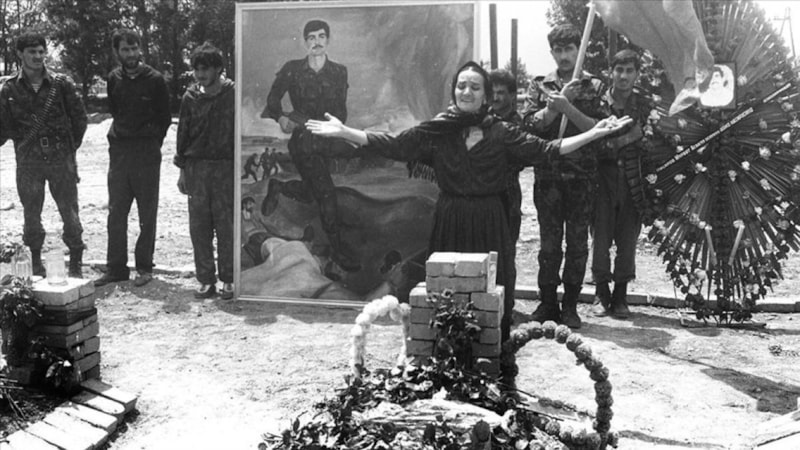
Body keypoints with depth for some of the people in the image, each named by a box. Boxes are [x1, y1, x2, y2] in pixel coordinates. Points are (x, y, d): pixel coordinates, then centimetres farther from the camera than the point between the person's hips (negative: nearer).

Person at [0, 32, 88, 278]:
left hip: (61, 158, -1)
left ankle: (75, 264, 12)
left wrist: (71, 146, 4)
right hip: (28, 161, 1)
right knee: (31, 214, 6)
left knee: (69, 211, 1)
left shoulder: (61, 84, 1)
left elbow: (79, 117, 6)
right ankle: (35, 264, 19)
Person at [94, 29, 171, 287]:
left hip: (147, 152, -4)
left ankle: (144, 267, 10)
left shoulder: (154, 79, -4)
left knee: (147, 213, 2)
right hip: (119, 151, 4)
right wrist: (122, 134, 13)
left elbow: (165, 118, 1)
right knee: (116, 212, 5)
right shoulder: (114, 79, 8)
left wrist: (151, 143, 0)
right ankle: (116, 267, 12)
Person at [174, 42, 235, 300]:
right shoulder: (191, 97, 9)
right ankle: (205, 280, 12)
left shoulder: (233, 94, -1)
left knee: (226, 225, 0)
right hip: (196, 168, 3)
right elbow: (183, 133, 13)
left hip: (225, 168, -3)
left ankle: (228, 280, 10)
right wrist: (182, 169, 10)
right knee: (199, 226, 4)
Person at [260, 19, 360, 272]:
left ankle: (277, 187, 41)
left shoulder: (339, 72, 6)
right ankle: (338, 248, -4)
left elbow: (341, 113, 0)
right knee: (326, 191, -14)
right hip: (302, 140, -4)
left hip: (325, 140, 5)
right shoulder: (292, 69, 0)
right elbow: (273, 97, 5)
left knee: (310, 194, 11)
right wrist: (280, 117, -15)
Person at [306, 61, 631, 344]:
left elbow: (546, 150, -1)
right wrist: (343, 131, -7)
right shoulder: (435, 131, 2)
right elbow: (392, 145, 0)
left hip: (490, 223, 0)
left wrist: (594, 133, -7)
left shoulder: (502, 133, 1)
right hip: (449, 221, 0)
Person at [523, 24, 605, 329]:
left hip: (582, 175, 0)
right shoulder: (540, 85, 9)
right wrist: (556, 104, -14)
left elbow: (598, 128, -6)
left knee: (577, 242, 3)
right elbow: (531, 125, -2)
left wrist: (567, 107, -17)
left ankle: (570, 306, 12)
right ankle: (548, 303, 14)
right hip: (547, 174, 1)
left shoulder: (593, 86, 5)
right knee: (549, 242, 4)